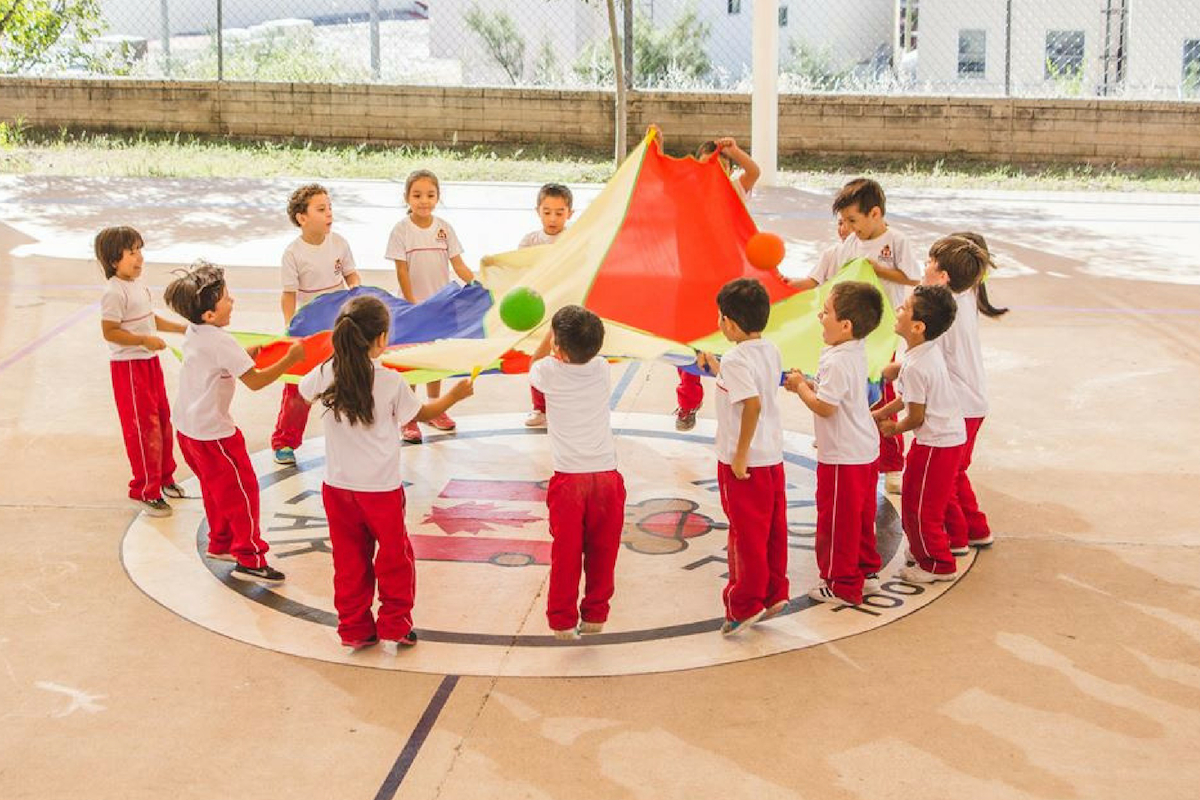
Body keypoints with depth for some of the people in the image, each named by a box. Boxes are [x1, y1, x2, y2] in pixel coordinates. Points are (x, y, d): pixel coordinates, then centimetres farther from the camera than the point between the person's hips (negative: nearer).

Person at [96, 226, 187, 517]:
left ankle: (164, 478, 34)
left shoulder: (139, 285, 8)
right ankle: (145, 491, 7)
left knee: (162, 419, 17)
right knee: (143, 427, -3)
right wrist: (145, 340, -28)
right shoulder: (114, 292, -20)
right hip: (128, 365, -9)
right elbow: (109, 331, -23)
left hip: (150, 361, 9)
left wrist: (183, 328, 18)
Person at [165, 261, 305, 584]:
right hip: (212, 431, -9)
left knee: (216, 487, 24)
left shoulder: (194, 333, 3)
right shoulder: (221, 342, -24)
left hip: (187, 425, 9)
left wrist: (249, 353, 5)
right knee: (242, 490, 1)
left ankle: (220, 543, 37)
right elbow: (255, 381, -23)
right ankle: (250, 559, 5)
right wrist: (290, 359, -17)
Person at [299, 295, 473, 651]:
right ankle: (394, 628, 20)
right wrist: (455, 395, 18)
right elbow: (421, 413, 1)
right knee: (394, 558, 15)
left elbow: (304, 391, 15)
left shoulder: (326, 375, -9)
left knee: (350, 561, 14)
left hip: (338, 487, 3)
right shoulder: (391, 382, -16)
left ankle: (355, 630, 21)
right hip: (381, 488, -3)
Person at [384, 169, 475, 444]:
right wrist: (412, 304, -17)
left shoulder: (444, 228, -2)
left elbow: (458, 265, -2)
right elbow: (402, 271, -12)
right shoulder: (401, 230, -11)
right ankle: (408, 419, 8)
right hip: (413, 305, -4)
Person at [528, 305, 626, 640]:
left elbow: (533, 366, 19)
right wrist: (567, 331, 32)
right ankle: (594, 615, 20)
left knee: (566, 554, 7)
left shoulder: (550, 372, -7)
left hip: (569, 478, -2)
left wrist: (550, 335, 26)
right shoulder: (601, 368, 0)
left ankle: (563, 620, 13)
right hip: (606, 474, 2)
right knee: (602, 553, 12)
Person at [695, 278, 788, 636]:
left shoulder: (736, 359, -19)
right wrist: (718, 371, 24)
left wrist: (740, 455, -24)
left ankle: (744, 606, 11)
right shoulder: (770, 351, 5)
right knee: (773, 530, 15)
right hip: (773, 456, 8)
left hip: (743, 462, -8)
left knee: (746, 533, 2)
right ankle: (774, 594, 25)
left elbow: (753, 404, -30)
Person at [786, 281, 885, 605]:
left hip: (842, 457, -9)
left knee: (837, 520, 3)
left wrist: (801, 387, -10)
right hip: (866, 449, 9)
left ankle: (842, 585, 13)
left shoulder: (837, 362, -25)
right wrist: (808, 385, 4)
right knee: (860, 516, 21)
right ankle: (867, 571, 32)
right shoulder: (856, 351, 5)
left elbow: (824, 406, -25)